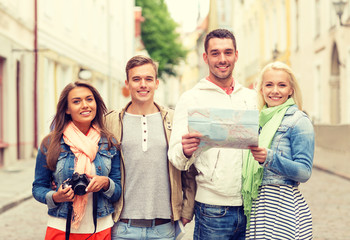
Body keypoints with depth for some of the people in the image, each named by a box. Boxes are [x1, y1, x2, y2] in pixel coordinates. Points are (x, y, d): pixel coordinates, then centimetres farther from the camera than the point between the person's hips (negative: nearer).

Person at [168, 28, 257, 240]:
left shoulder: (251, 97, 11)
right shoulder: (191, 99, -2)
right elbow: (176, 156, -6)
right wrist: (185, 151, -29)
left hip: (250, 206, 4)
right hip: (212, 209, -3)